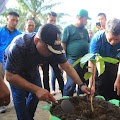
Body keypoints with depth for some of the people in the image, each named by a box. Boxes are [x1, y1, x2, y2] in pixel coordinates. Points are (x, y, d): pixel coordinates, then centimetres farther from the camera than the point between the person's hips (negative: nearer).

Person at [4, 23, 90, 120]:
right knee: (20, 96, -12)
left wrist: (81, 85, -32)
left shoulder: (53, 46, -30)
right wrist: (36, 90, -46)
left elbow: (67, 67, -21)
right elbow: (10, 76, -40)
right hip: (12, 65, -4)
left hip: (31, 65, 4)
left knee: (36, 95, 5)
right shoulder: (19, 46, -44)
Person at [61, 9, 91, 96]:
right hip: (73, 60, -6)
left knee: (84, 84, 13)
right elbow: (63, 45, -4)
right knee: (71, 84, -10)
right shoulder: (68, 29, -2)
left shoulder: (85, 30, 17)